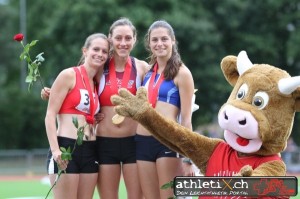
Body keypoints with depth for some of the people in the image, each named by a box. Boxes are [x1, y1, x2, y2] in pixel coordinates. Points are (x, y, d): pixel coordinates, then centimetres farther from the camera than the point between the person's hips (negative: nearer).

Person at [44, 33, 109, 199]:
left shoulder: (97, 83, 16)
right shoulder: (69, 75, -4)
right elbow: (50, 115, -10)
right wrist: (55, 149, -19)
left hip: (90, 152, 7)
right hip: (66, 149, -7)